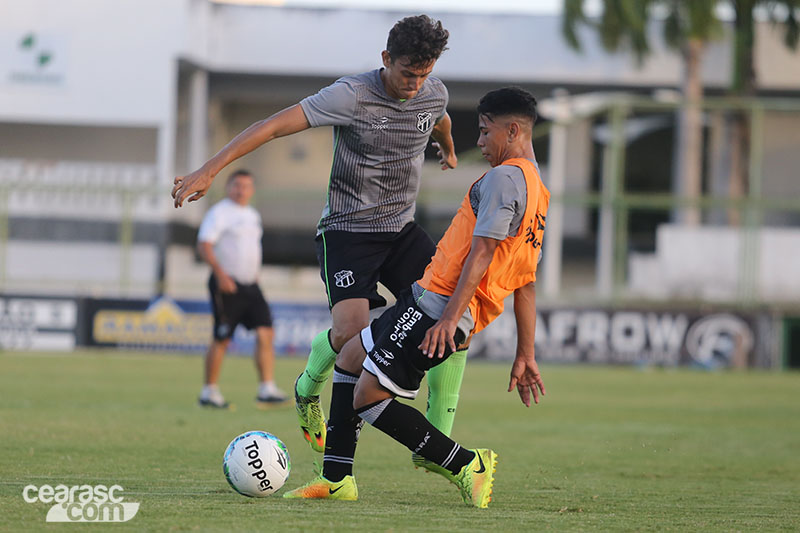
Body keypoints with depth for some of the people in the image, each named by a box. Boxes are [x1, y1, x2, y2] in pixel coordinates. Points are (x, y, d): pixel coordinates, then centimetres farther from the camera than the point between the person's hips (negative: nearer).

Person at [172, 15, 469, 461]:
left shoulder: (435, 94, 0)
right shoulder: (352, 95, -19)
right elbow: (276, 125, -23)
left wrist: (449, 151, 51)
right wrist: (209, 170, -30)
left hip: (402, 228, 6)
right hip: (347, 230, -6)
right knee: (351, 329, -25)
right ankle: (309, 388, 13)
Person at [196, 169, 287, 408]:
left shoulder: (253, 215, 18)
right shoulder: (219, 212, -7)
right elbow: (204, 245, -16)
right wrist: (220, 273, -25)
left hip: (250, 285, 7)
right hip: (227, 285, -7)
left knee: (265, 332, -6)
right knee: (222, 340, -3)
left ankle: (267, 389, -8)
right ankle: (209, 392, 9)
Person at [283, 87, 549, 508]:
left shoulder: (504, 177, -12)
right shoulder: (537, 195, 19)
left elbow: (482, 252, -22)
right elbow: (526, 285, 19)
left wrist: (450, 316, -27)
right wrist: (525, 356, 18)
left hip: (437, 303, -11)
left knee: (368, 396, -10)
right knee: (350, 357, 21)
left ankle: (466, 465, -5)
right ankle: (336, 478, 20)